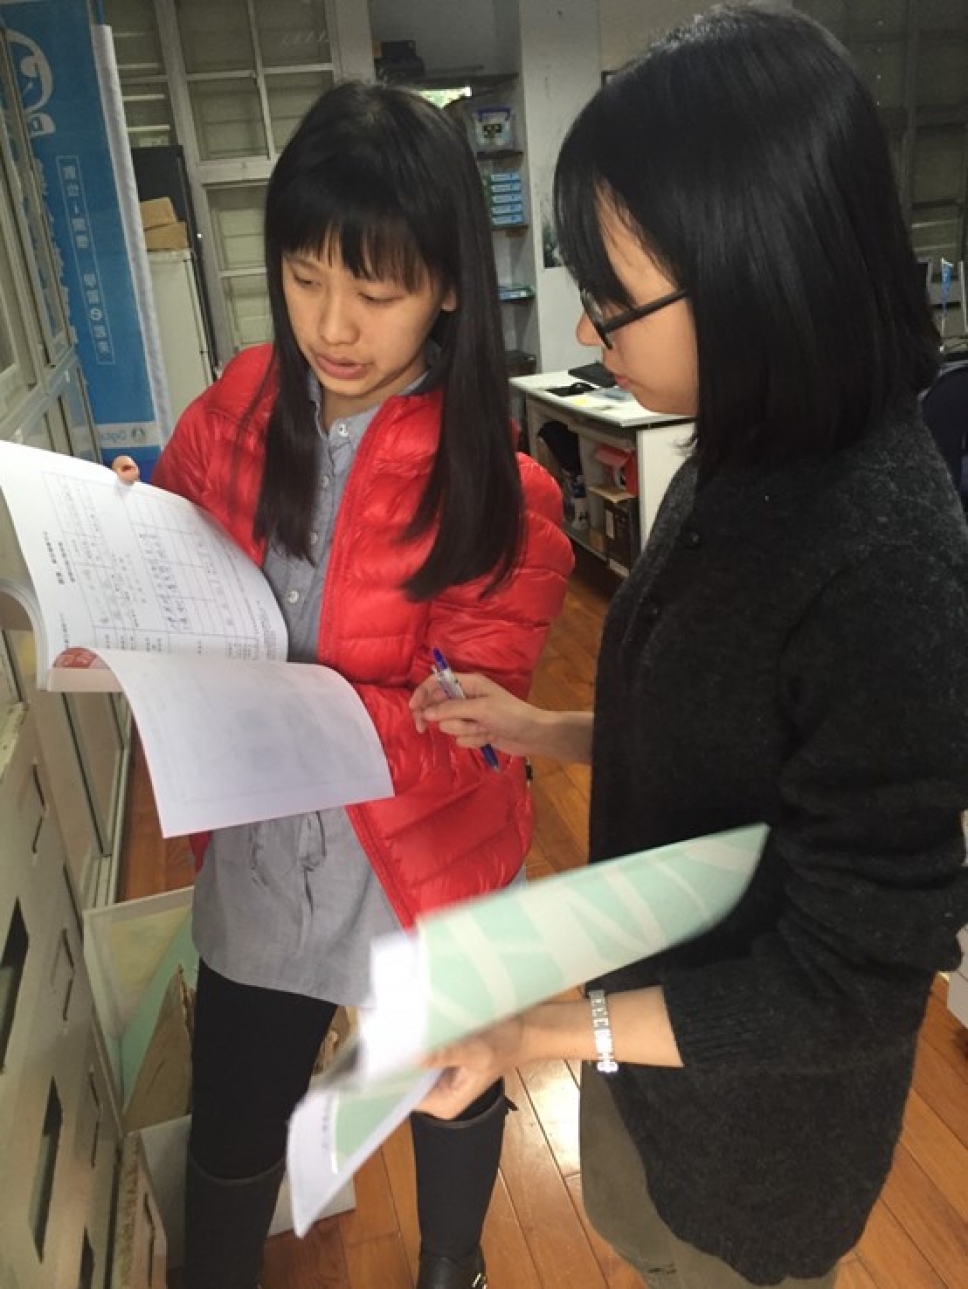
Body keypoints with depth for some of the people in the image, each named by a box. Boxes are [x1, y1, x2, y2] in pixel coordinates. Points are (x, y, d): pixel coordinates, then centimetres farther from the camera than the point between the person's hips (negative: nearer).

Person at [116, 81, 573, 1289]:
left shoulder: (498, 492, -19)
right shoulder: (232, 413, -8)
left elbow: (456, 736, -20)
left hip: (426, 871, -1)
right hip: (254, 858, 2)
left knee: (452, 1100, 26)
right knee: (229, 1135, 20)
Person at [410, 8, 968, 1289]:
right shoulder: (740, 470, -8)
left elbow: (851, 984, -27)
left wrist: (541, 1029, -29)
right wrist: (544, 731, -2)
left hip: (754, 1102, -7)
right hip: (654, 993, 7)